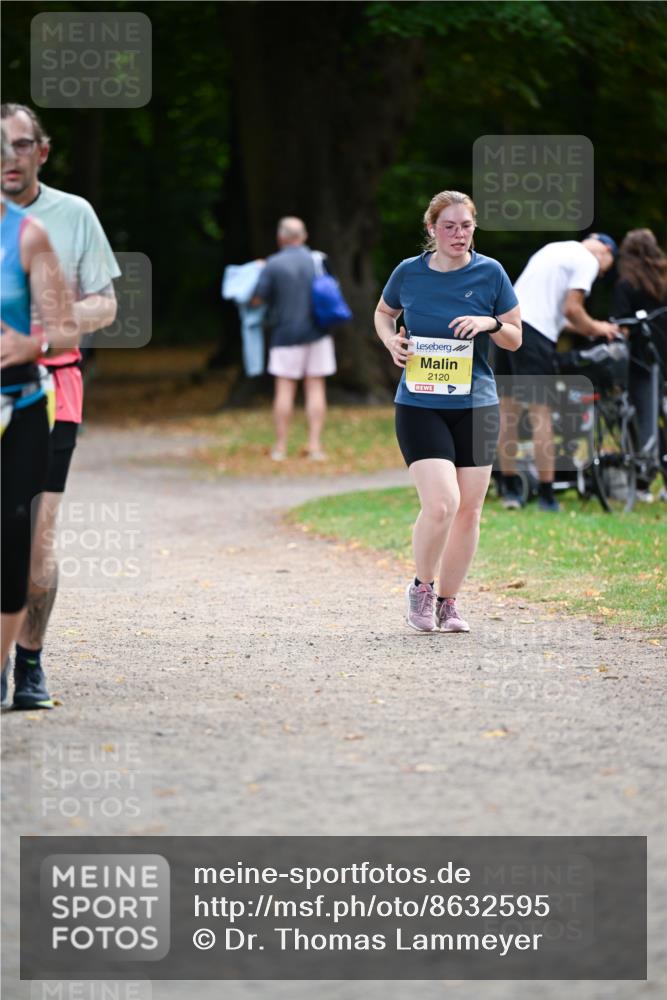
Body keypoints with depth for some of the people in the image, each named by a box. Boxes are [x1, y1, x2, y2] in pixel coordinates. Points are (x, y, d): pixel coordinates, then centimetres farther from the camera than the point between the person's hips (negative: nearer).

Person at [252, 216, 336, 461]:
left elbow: (257, 300, -7)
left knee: (284, 389, 2)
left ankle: (280, 447, 4)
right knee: (316, 388, 4)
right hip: (317, 333, 3)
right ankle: (315, 446, -1)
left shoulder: (274, 264, -9)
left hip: (286, 332, -3)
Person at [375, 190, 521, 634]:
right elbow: (383, 313, 20)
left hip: (476, 406, 2)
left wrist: (490, 324, -14)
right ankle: (421, 588, 7)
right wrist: (391, 340, -1)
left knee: (469, 510, 4)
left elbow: (515, 338, 7)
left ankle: (448, 601, 21)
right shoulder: (409, 272, -1)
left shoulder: (490, 273, -1)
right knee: (441, 504, -17)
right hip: (420, 407, -2)